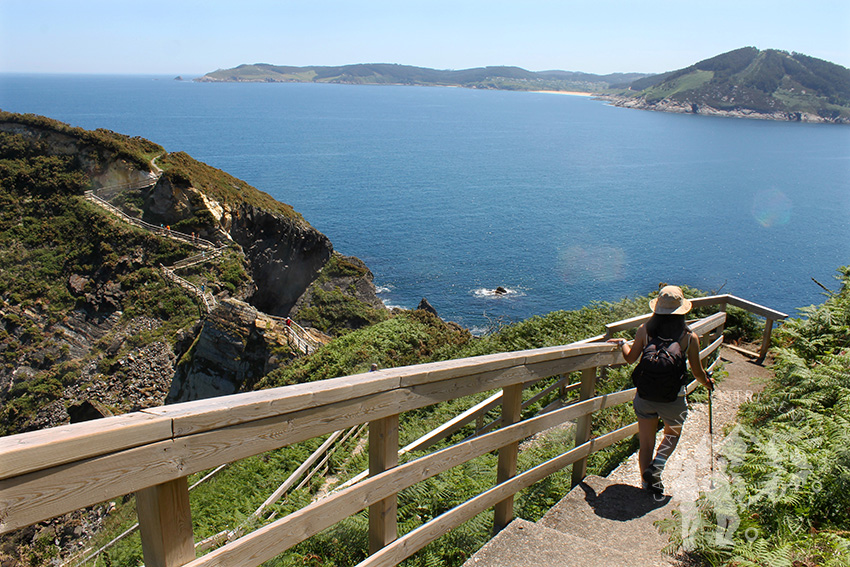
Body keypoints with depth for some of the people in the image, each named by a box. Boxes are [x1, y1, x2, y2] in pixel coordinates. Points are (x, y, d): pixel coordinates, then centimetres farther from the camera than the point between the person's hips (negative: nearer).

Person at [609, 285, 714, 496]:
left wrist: (622, 342, 22)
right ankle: (656, 466, 8)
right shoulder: (690, 337, -12)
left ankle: (648, 484, 23)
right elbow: (698, 372, -2)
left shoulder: (644, 330, -10)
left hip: (645, 396, 1)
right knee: (672, 434, 27)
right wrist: (708, 382, 20)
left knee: (646, 443, 15)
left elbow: (630, 358, 2)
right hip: (673, 399, -1)